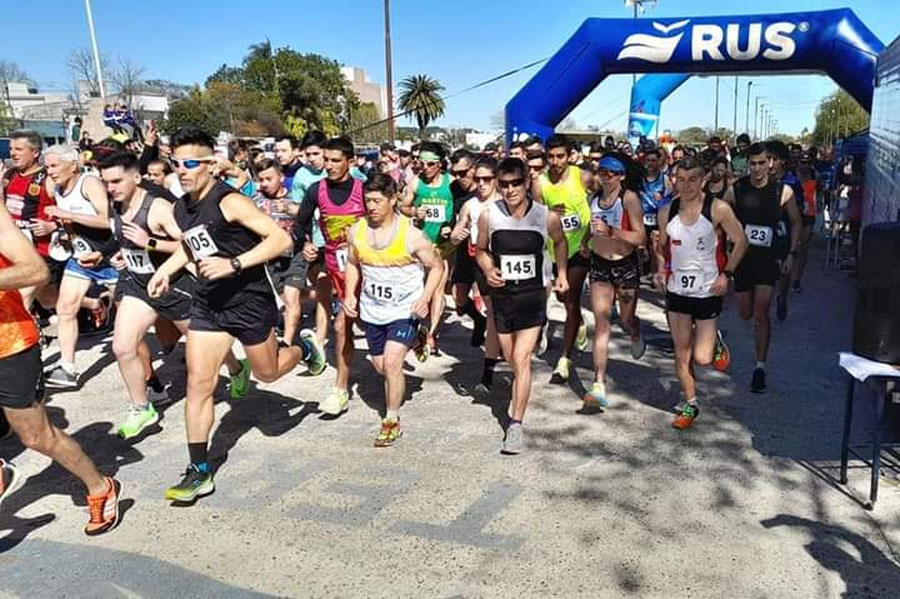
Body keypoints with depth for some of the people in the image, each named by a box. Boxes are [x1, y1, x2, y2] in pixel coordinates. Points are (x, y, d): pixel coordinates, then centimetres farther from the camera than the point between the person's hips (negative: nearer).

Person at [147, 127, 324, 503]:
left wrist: (233, 264, -31)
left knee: (267, 373, 13)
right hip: (208, 303, 6)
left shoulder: (229, 201, -18)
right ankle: (199, 472, 8)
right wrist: (166, 270, 11)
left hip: (250, 300, -6)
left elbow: (281, 239, -24)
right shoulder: (181, 209, 6)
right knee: (198, 384, -1)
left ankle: (303, 349, 47)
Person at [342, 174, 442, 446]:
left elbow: (436, 266, -5)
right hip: (372, 310, 5)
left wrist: (425, 298, -19)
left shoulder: (411, 234, -16)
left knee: (391, 362, -18)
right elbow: (353, 264, 13)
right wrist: (350, 294, -3)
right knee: (380, 366, 16)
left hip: (405, 309, -5)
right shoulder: (356, 232, -5)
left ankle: (392, 422, 0)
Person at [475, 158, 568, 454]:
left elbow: (560, 242, 13)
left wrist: (562, 273, 4)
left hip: (532, 295, -2)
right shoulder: (488, 216, -7)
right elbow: (481, 250, 8)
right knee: (512, 360, 16)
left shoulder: (547, 217, -9)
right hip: (501, 294, 3)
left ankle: (515, 424, -3)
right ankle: (520, 395, 47)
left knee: (521, 359, -11)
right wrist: (488, 271, -11)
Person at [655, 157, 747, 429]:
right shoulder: (667, 211, 1)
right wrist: (661, 269, -3)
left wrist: (726, 274, -11)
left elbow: (740, 242, -3)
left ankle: (716, 342, 31)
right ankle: (690, 404, 25)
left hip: (708, 291, -3)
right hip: (677, 290, 4)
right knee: (681, 353, 9)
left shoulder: (718, 209, -10)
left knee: (701, 357, -4)